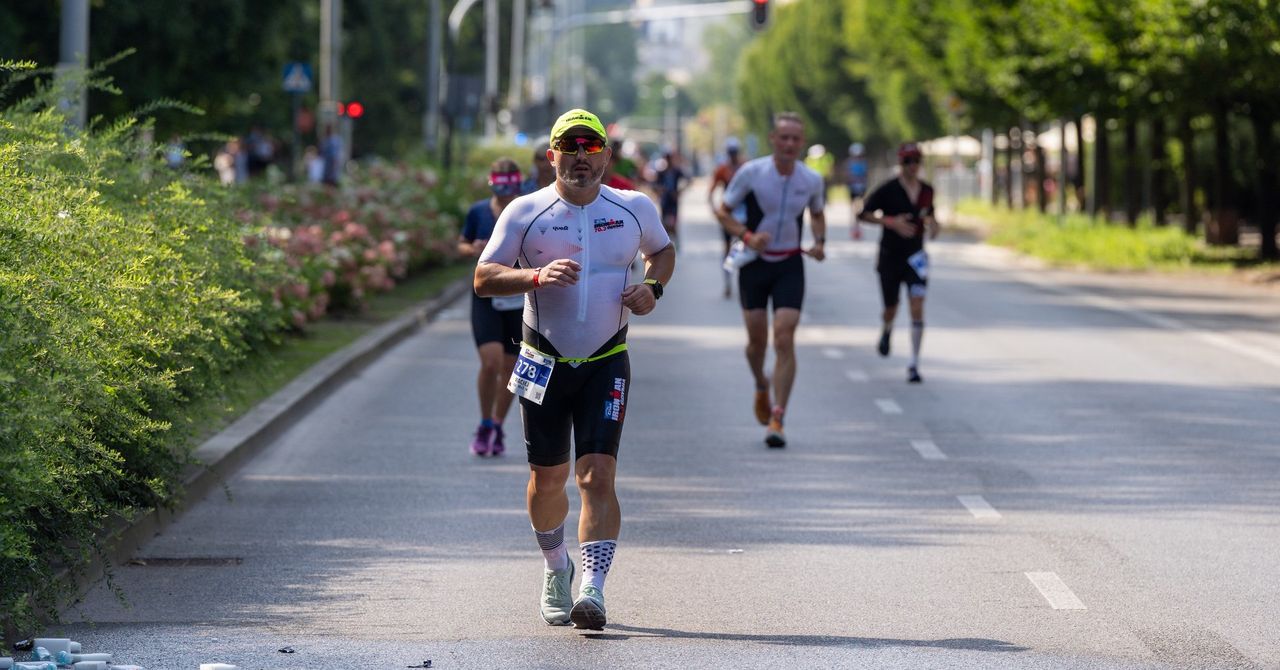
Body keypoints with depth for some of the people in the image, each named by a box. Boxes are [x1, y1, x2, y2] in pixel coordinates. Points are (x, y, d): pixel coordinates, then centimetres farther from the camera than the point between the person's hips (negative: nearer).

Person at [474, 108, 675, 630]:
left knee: (597, 476, -14)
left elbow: (662, 250, 21)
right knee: (548, 477, 10)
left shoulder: (635, 209, 1)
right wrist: (537, 276, -23)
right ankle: (555, 567, 37)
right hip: (544, 363, 0)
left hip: (606, 364, 0)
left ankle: (593, 591, -20)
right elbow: (484, 277, -5)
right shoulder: (525, 213, -5)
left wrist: (652, 287, -1)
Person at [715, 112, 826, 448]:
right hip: (754, 264, 0)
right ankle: (761, 386, 40)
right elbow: (723, 211, -2)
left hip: (789, 266, 0)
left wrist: (820, 241, -2)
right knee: (757, 340, 6)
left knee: (784, 341, -11)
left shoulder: (812, 180, -4)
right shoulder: (751, 172, -11)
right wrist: (747, 235, -18)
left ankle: (776, 419, -11)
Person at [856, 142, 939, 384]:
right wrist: (891, 222, -20)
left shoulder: (927, 190, 3)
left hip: (915, 255, 2)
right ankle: (886, 331, 49)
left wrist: (931, 223, -2)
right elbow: (864, 213, -9)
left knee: (917, 307, -13)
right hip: (890, 255, -2)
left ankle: (914, 364, -11)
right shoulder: (888, 190, -10)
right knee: (891, 308, 10)